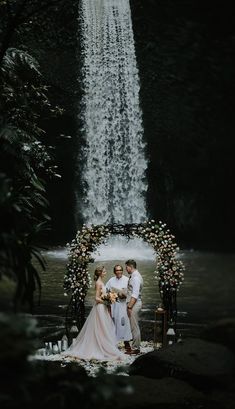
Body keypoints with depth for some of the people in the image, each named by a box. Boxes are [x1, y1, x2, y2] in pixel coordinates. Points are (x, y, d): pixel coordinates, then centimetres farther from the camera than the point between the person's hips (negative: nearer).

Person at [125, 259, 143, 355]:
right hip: (132, 303, 10)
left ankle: (135, 348, -1)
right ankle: (135, 346, 21)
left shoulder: (135, 278, -17)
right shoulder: (133, 276, 14)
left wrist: (130, 307, -23)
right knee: (134, 326, 15)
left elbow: (135, 295, -22)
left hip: (134, 304, -10)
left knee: (134, 327, -5)